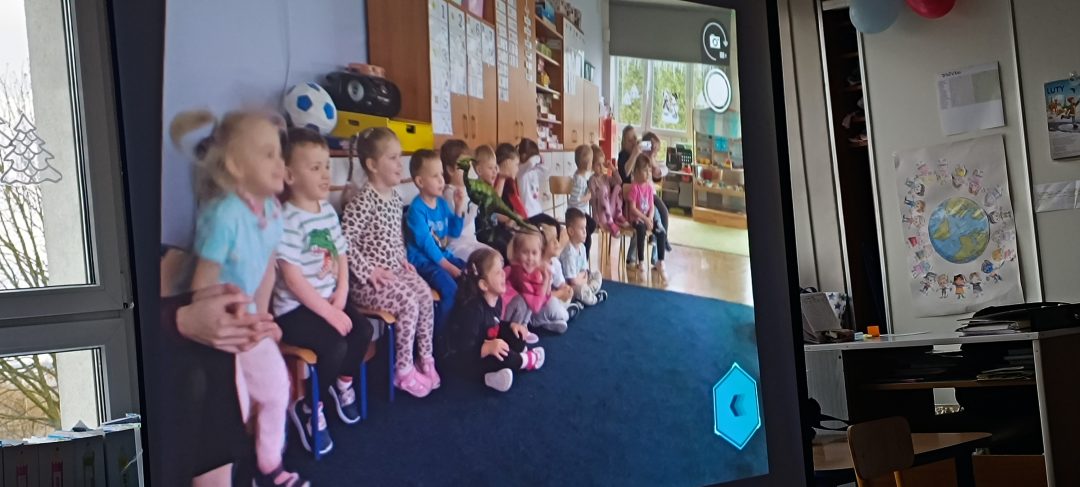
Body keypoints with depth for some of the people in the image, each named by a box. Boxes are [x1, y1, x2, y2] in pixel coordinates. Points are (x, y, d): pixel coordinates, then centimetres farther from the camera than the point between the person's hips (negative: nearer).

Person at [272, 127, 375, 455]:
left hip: (329, 301, 8)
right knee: (336, 346, -23)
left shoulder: (328, 211, 7)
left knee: (364, 330, -7)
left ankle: (343, 382, 22)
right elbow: (293, 279, -23)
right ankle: (306, 406, -1)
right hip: (295, 309, -8)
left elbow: (342, 256, 11)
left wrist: (340, 298, -6)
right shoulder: (288, 220, -21)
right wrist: (330, 314, -21)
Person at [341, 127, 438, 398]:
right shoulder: (363, 200, -19)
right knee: (408, 303, -22)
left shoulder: (395, 197, 9)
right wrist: (368, 271, -22)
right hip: (369, 279, -8)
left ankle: (426, 359, 4)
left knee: (426, 296, -10)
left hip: (395, 271, 8)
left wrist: (403, 261, 10)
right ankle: (403, 370, -9)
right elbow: (345, 241, -23)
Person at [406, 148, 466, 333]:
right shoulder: (417, 209, -16)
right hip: (422, 260, -8)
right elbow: (425, 243, -20)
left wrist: (459, 208, -1)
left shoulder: (442, 203, 7)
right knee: (450, 287, -28)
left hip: (443, 256, 8)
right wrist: (448, 266, -21)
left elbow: (454, 233, 13)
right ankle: (440, 335, -16)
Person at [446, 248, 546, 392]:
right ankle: (526, 360, 2)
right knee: (504, 356, -29)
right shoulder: (472, 309, -30)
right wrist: (488, 347, -48)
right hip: (467, 362, -10)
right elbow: (464, 350, -33)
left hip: (489, 353, 10)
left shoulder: (496, 299, -1)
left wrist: (511, 325, 2)